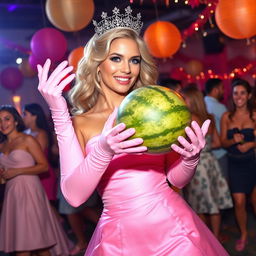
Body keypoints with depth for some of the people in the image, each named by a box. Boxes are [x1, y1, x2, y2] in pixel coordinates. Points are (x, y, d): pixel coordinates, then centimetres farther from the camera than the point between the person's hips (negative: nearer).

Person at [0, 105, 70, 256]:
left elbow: (44, 166, -10)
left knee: (37, 237, -3)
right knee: (19, 240, 4)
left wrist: (17, 171, -14)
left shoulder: (27, 140, -4)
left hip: (29, 191, -6)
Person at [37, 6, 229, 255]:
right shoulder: (78, 124, -1)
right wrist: (104, 152, -29)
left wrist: (191, 157, -15)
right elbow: (74, 196, -13)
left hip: (172, 227, 1)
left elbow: (176, 179, 6)